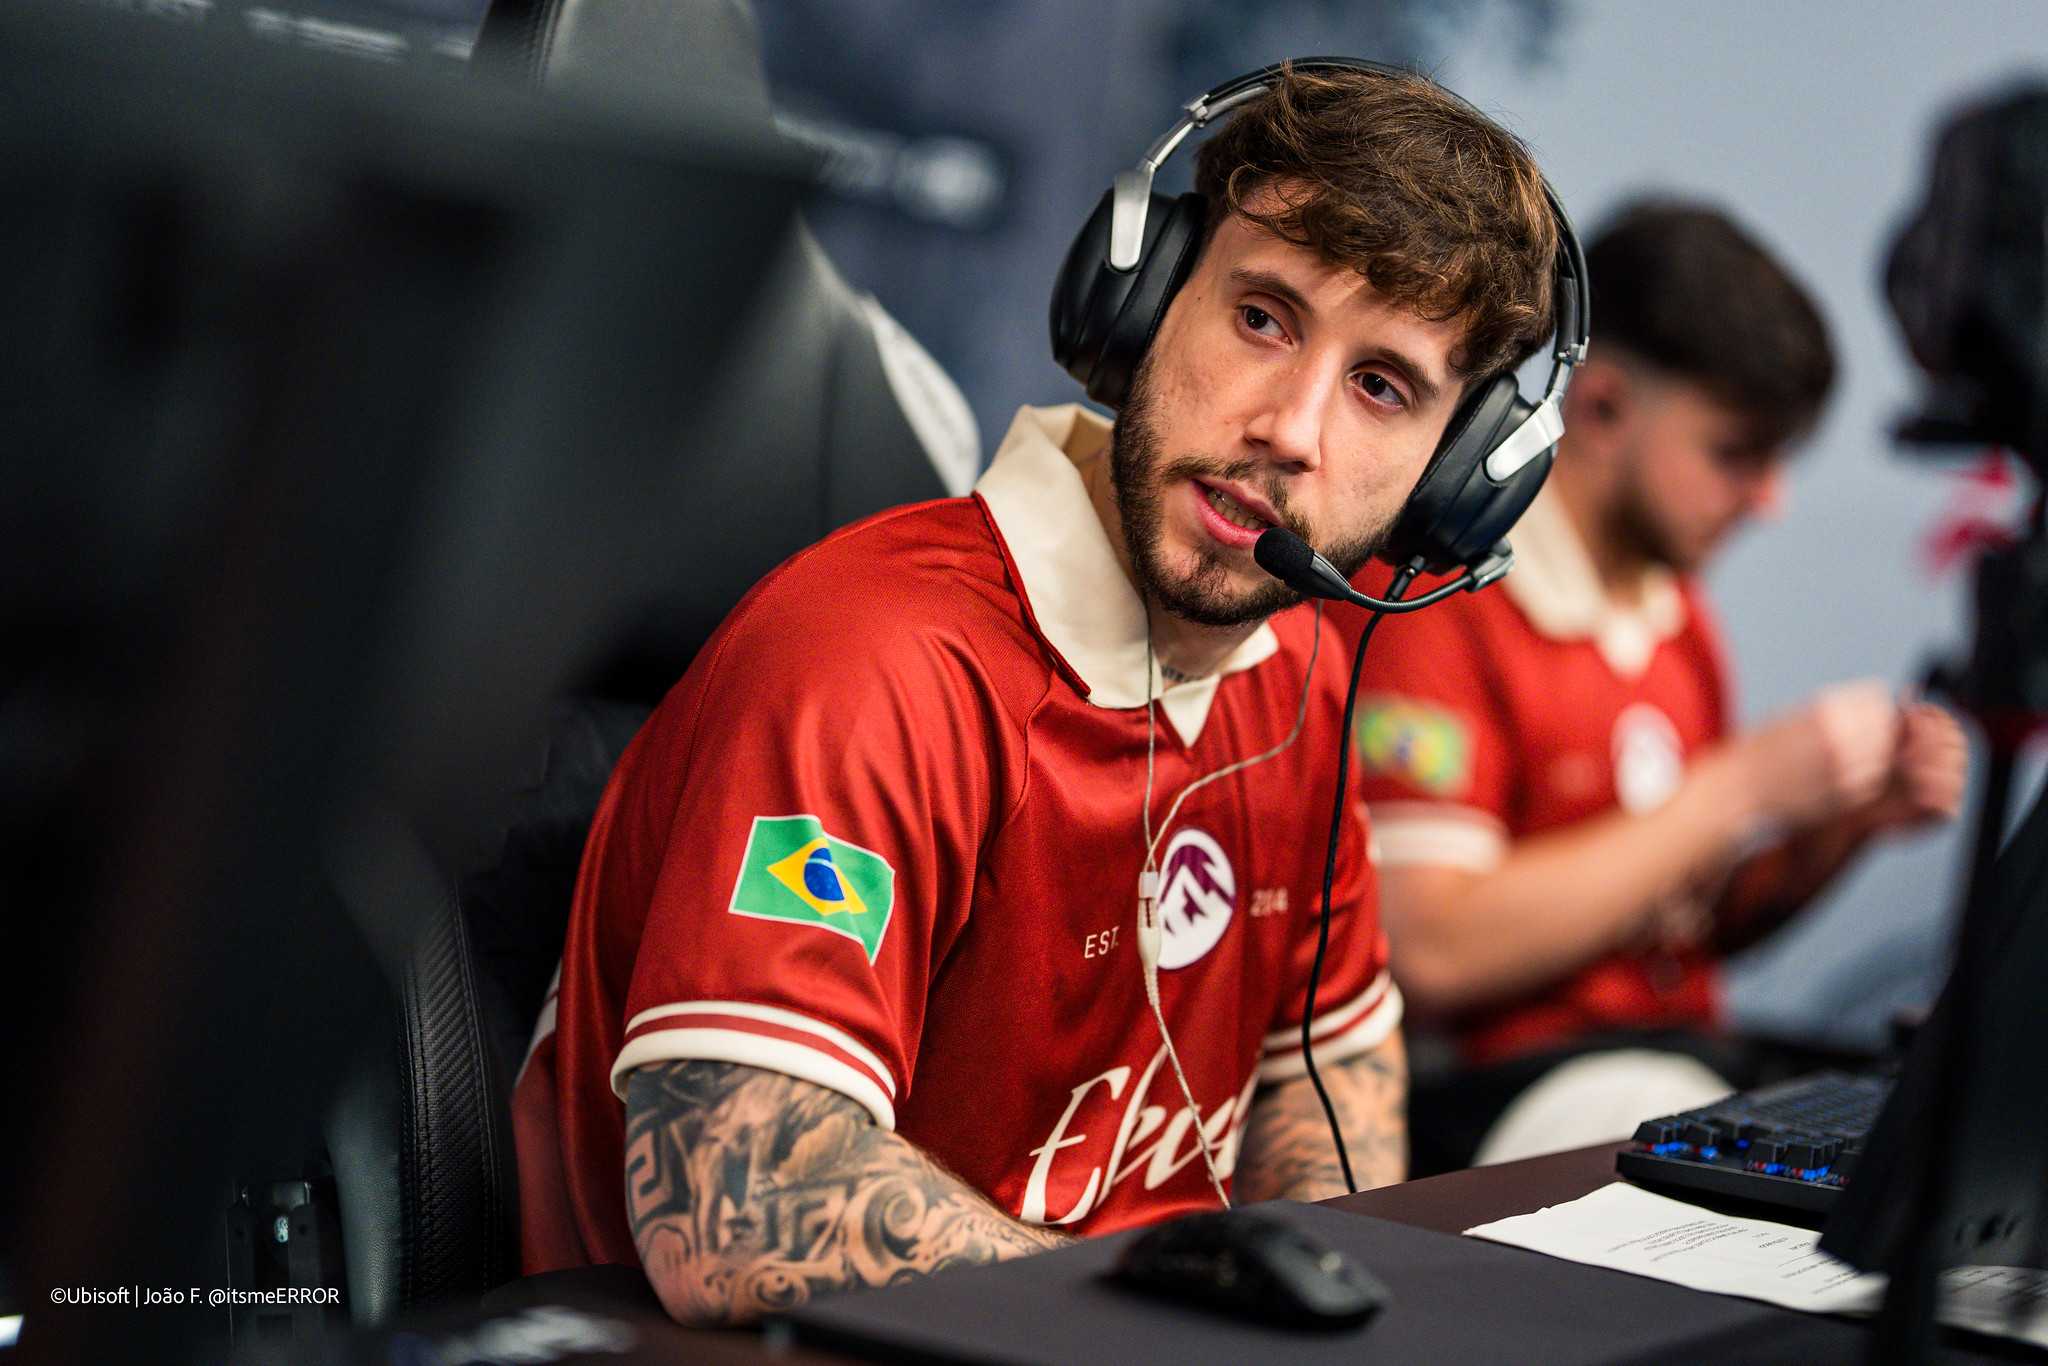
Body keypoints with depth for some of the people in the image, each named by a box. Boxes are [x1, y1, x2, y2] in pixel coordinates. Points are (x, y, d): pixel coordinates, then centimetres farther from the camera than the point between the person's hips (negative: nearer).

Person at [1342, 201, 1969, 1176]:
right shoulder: (1432, 595, -10)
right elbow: (1431, 952, -20)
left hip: (1696, 1071, 8)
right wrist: (1745, 785, -15)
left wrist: (1850, 824, 3)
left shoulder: (1676, 609, 16)